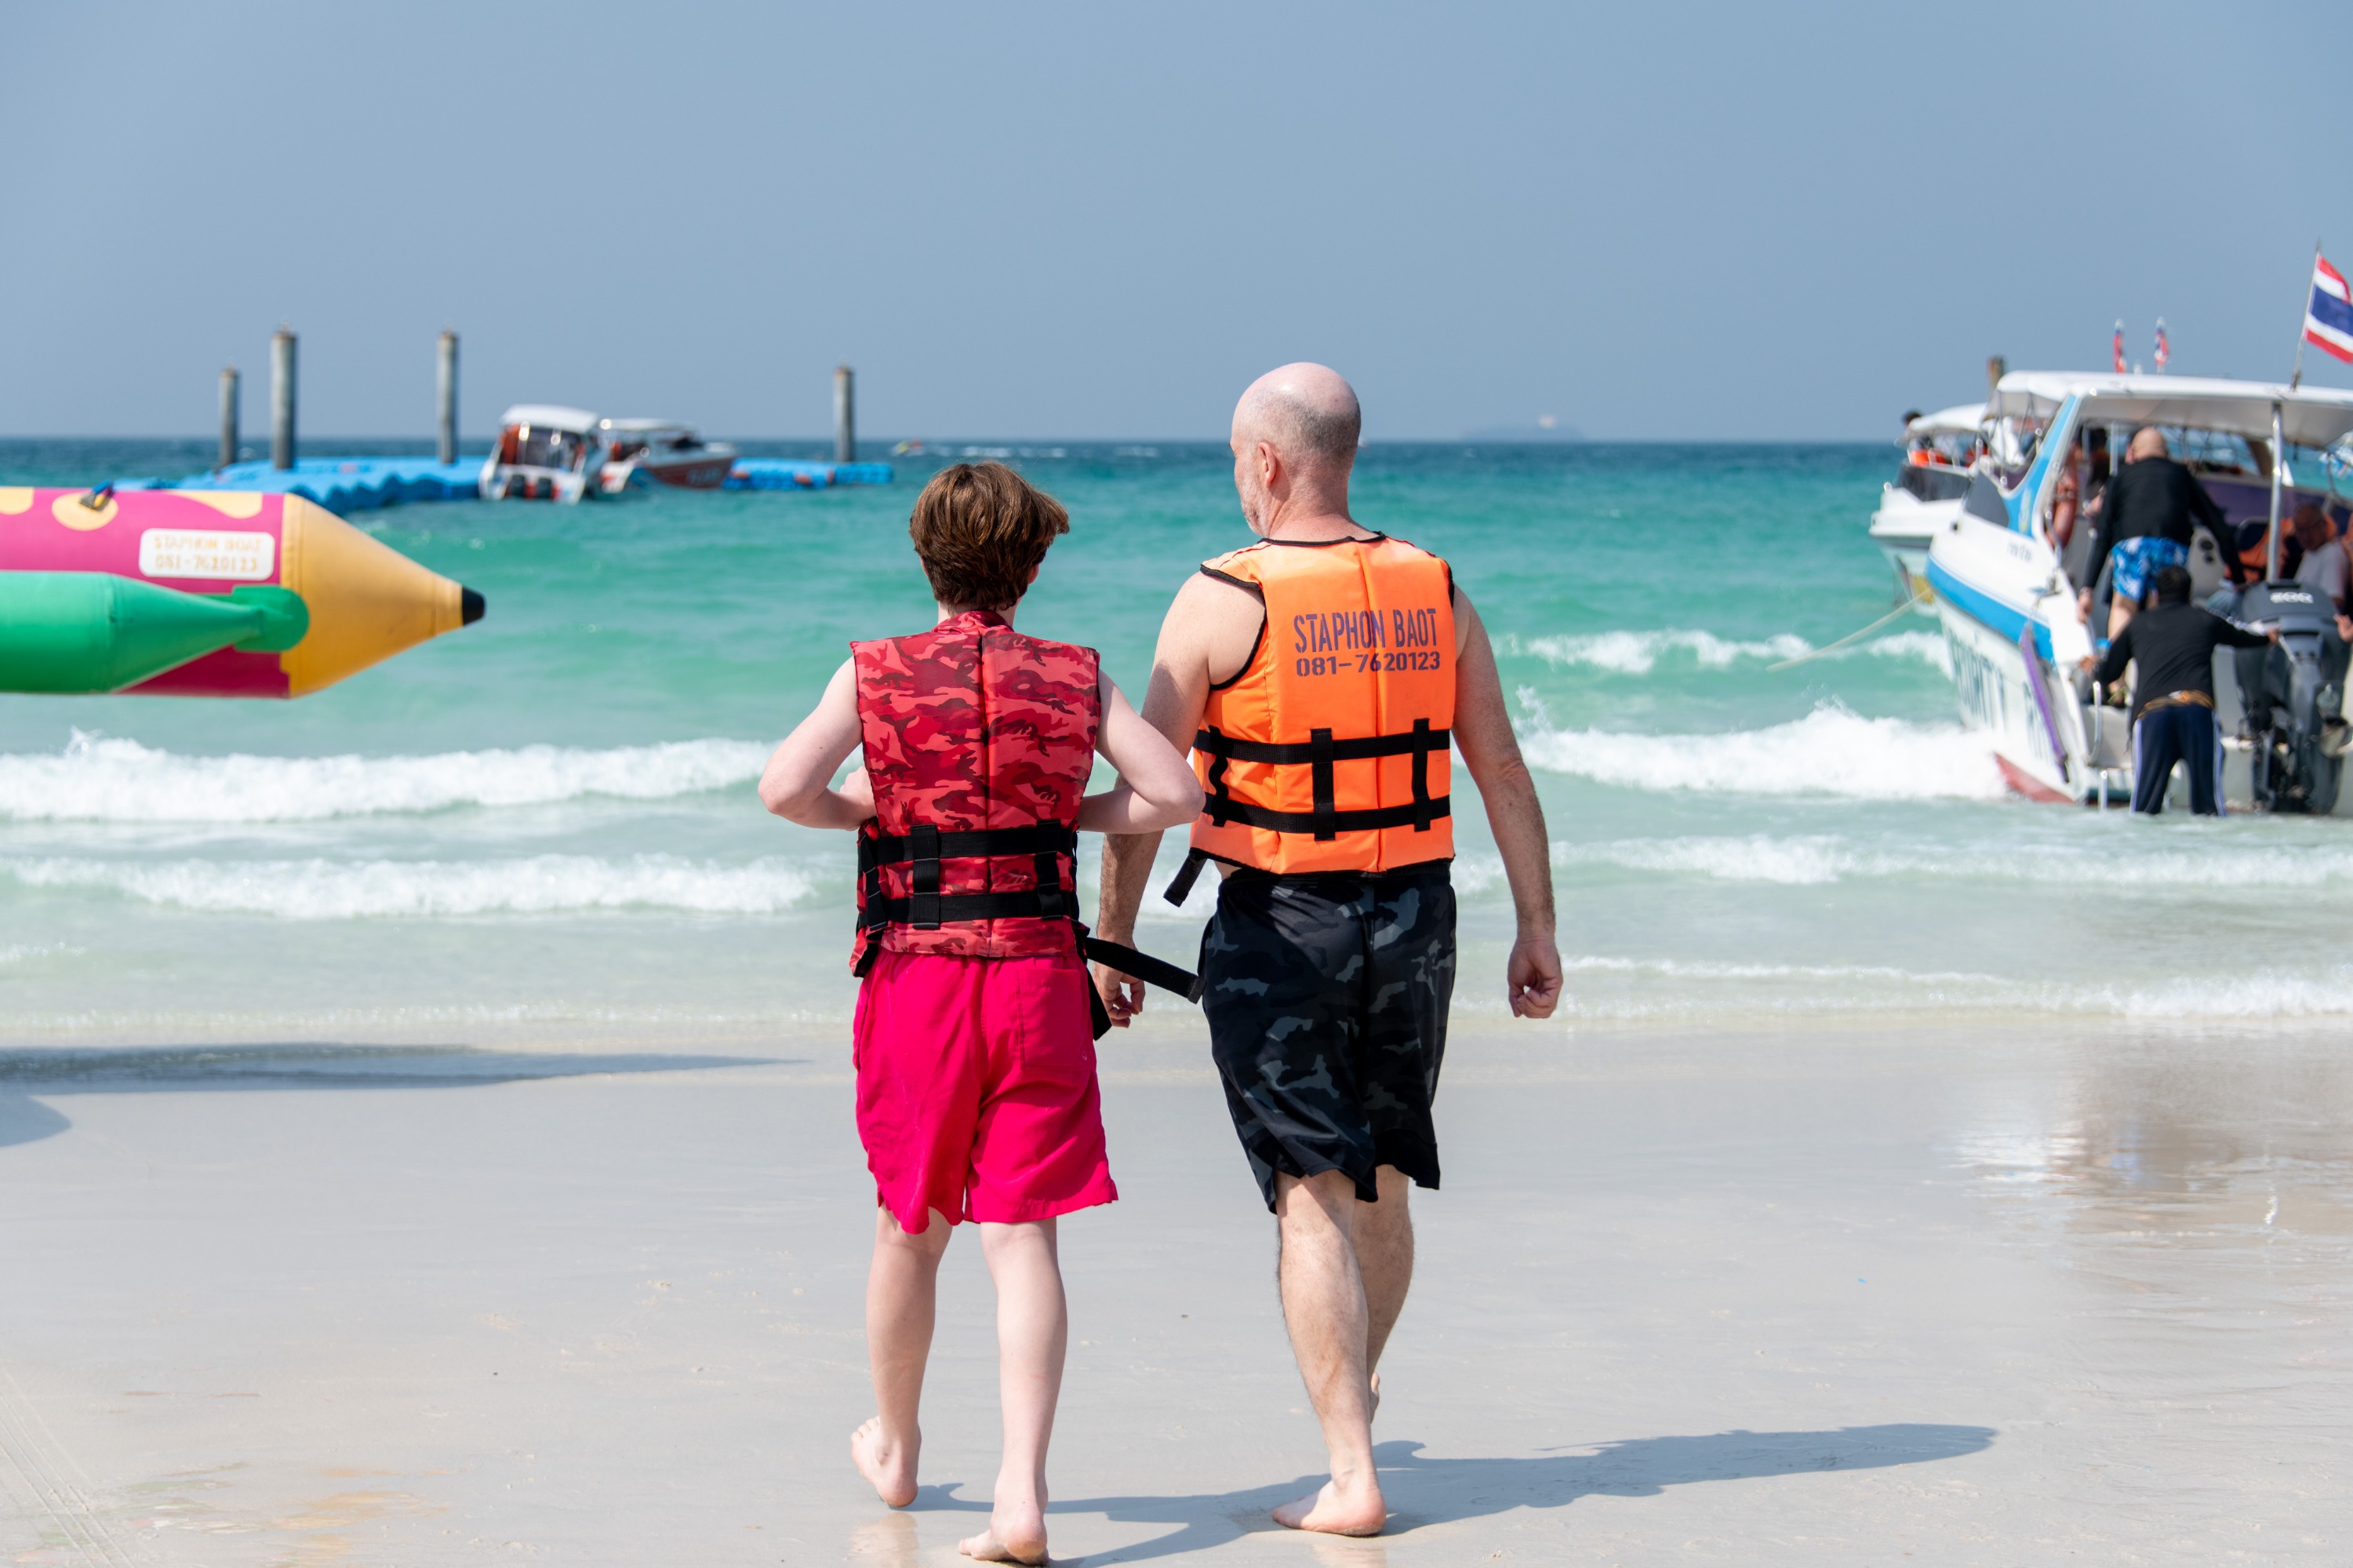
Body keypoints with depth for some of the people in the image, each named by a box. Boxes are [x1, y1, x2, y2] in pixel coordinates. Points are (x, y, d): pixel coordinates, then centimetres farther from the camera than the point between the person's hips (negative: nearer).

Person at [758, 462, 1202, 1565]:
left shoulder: (874, 673, -1)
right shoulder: (1074, 678, 3)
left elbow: (784, 789, -14)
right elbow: (1174, 792, -4)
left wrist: (866, 811, 6)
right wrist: (1067, 811, 11)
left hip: (917, 978, 0)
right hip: (1039, 975, 0)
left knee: (910, 1228, 17)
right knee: (1022, 1237, -3)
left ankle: (895, 1450, 36)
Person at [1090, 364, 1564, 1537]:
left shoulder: (1222, 602, -11)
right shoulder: (1432, 593, 3)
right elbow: (1502, 772, 6)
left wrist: (1109, 941, -1)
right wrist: (1537, 929, 12)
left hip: (1277, 926, -4)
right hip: (1413, 916, 5)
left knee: (1312, 1201, -3)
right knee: (1381, 1187, 19)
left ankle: (1350, 1478, -7)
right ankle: (1354, 1391, 39)